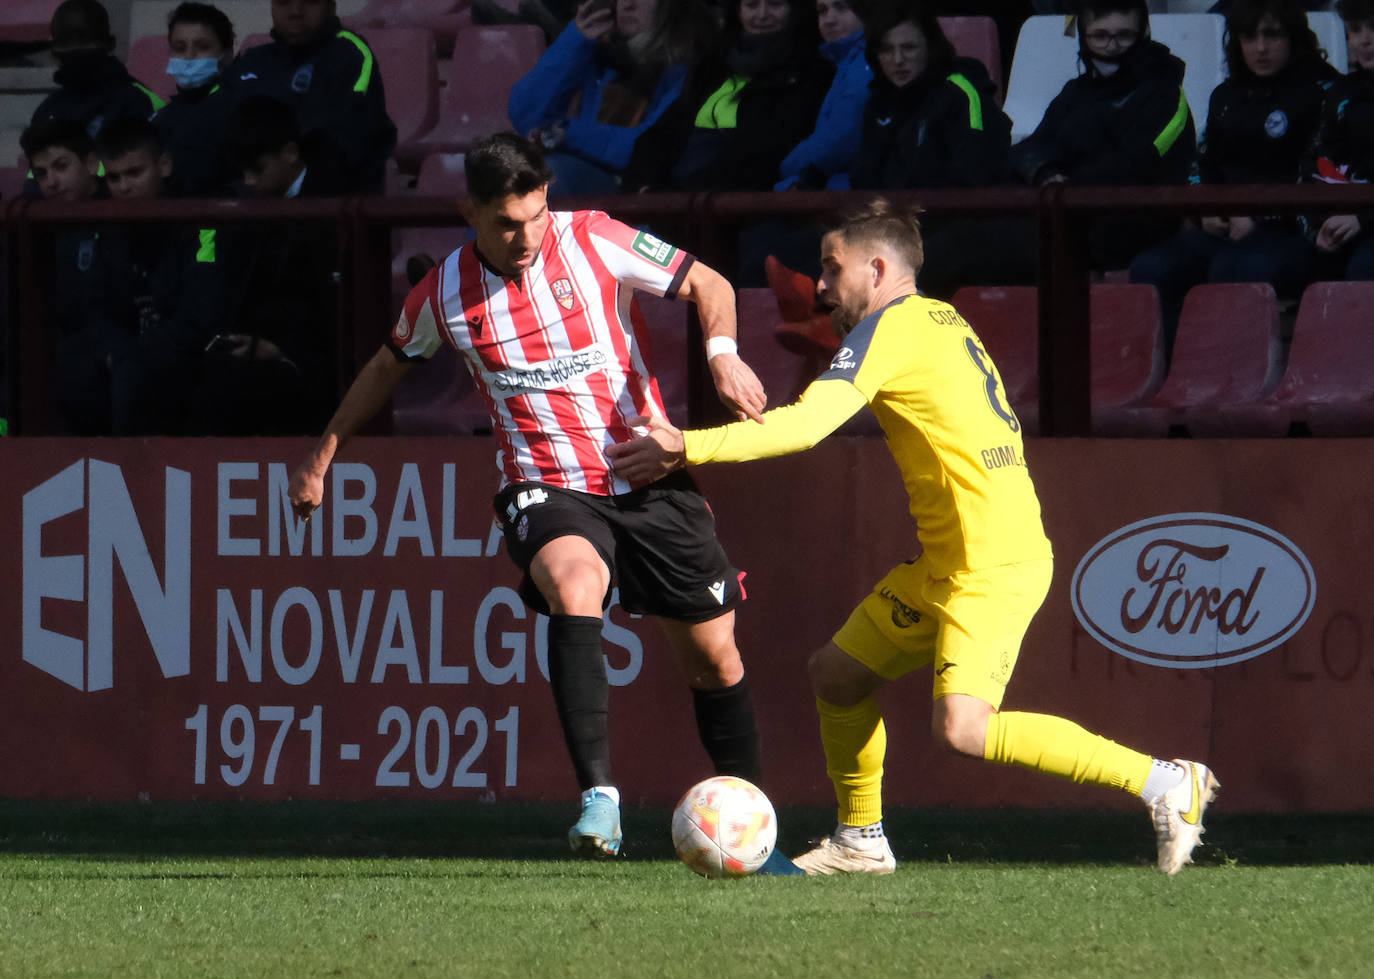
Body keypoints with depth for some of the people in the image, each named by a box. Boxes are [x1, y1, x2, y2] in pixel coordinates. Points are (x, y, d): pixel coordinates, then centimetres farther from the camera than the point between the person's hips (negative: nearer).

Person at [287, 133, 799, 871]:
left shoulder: (592, 241, -8)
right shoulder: (445, 293, -2)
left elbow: (707, 285, 0)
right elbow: (389, 365, 18)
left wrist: (723, 352, -20)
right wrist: (323, 456, 23)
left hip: (649, 477, 1)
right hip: (545, 487, -1)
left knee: (712, 655, 5)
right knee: (574, 585, -35)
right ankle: (599, 800, -41)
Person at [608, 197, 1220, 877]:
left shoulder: (891, 327, -11)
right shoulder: (943, 320, 16)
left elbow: (806, 424, -21)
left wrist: (687, 448, -19)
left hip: (991, 566, -10)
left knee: (961, 729, -22)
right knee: (836, 673, 14)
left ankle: (1168, 782, -18)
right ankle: (861, 840, 26)